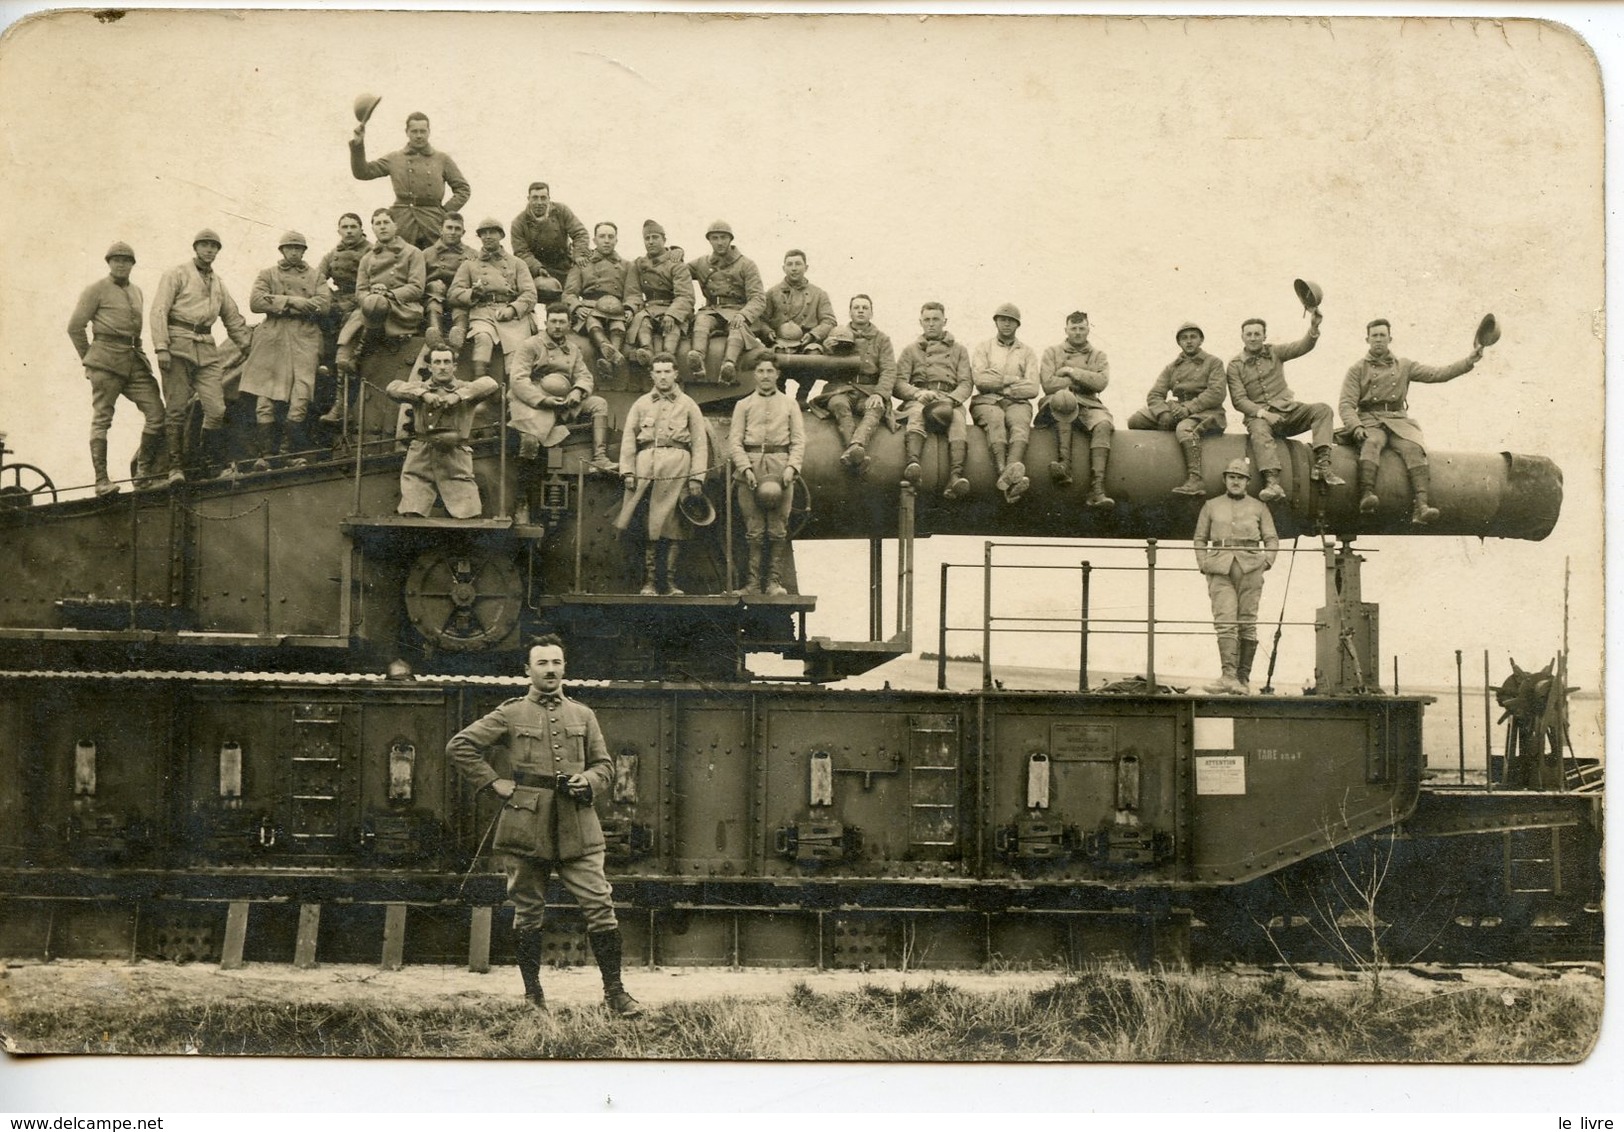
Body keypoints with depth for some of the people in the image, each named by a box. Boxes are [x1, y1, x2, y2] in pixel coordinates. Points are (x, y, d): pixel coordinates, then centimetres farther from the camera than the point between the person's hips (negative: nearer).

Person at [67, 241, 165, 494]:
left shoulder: (136, 292, 21)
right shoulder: (96, 290, 2)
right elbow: (75, 326, 1)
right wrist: (88, 359, 5)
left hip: (134, 360, 6)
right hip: (106, 360, -6)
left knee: (156, 412, -6)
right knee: (102, 418, -5)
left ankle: (144, 473, 4)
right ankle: (101, 480, -6)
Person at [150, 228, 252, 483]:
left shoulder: (217, 283, 21)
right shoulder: (177, 275, 3)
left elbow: (233, 318, 29)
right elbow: (159, 311, -5)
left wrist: (247, 346, 21)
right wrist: (161, 347, -15)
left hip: (207, 349, 5)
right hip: (179, 345, -5)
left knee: (216, 408, -6)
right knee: (176, 409, -5)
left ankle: (212, 462, 3)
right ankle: (175, 466, -2)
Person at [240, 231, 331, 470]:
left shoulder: (316, 276, 19)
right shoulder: (267, 274, 16)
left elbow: (324, 305, 1)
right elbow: (255, 302, 0)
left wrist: (279, 304, -3)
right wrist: (292, 301, -8)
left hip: (305, 342, 0)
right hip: (272, 341, 0)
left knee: (300, 398, -11)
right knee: (266, 399, -6)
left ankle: (292, 452, -6)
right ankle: (264, 454, -4)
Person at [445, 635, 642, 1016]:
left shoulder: (583, 715, 14)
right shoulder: (510, 714, 5)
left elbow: (605, 766, 19)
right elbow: (459, 747, 4)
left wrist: (589, 781, -3)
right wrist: (494, 782, -2)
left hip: (578, 828, 2)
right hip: (527, 824, -2)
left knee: (600, 906, -6)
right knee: (528, 912, 5)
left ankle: (614, 991, 1)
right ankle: (532, 995, 16)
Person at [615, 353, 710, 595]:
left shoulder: (688, 405, 14)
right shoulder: (641, 404, 17)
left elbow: (700, 442, 8)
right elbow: (628, 438, 11)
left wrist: (697, 477, -2)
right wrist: (627, 471, -2)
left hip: (677, 463, -1)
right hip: (645, 463, 1)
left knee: (674, 525, -4)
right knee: (649, 528, -5)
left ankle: (671, 581, -1)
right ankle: (648, 581, -2)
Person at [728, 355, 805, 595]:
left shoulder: (789, 403, 14)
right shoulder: (743, 405, 13)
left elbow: (799, 440, 9)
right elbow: (734, 441, 6)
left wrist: (791, 467, -7)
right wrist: (746, 469, -8)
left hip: (780, 468, 0)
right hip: (750, 462, 0)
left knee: (778, 529, -4)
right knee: (753, 530, -4)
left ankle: (774, 581, -1)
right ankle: (752, 582, -2)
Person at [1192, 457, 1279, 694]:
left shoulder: (1259, 508, 16)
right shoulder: (1211, 506, 16)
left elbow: (1272, 539, 16)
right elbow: (1199, 539, 18)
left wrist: (1265, 562, -1)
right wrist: (1204, 565, 3)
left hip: (1250, 568, 1)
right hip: (1220, 569, 0)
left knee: (1247, 623, -2)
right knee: (1225, 621, -14)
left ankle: (1244, 679, 1)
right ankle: (1229, 676, -22)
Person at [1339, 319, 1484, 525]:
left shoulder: (1404, 366, 20)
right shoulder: (1357, 369, 13)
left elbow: (1438, 374, 12)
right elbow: (1346, 404, 4)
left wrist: (1469, 361, 0)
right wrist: (1356, 426, -16)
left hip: (1398, 420, 2)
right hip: (1369, 421, -2)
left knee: (1414, 448, -30)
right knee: (1371, 443, -37)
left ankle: (1421, 507, -46)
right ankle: (1367, 496, -56)